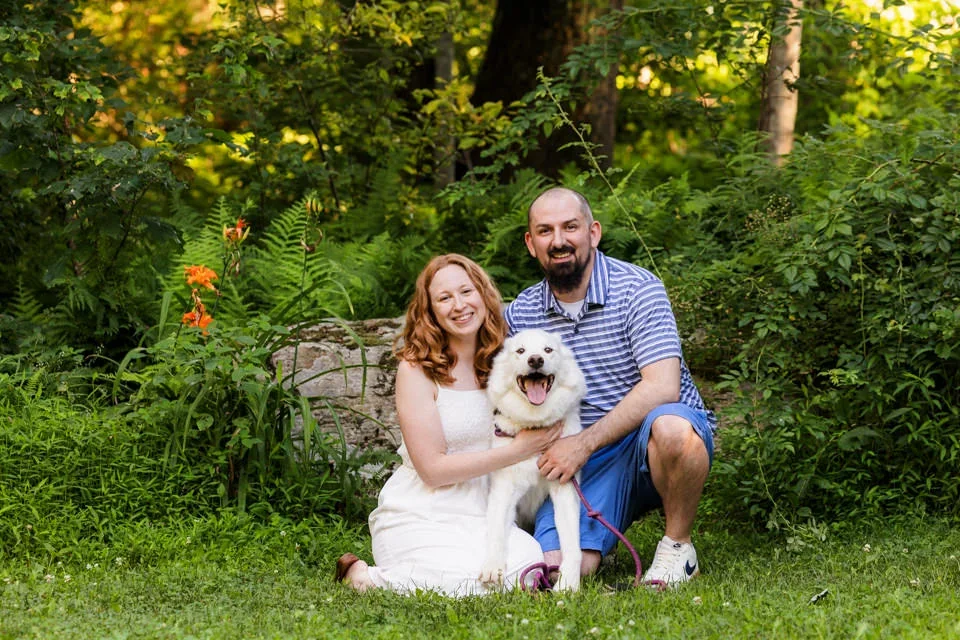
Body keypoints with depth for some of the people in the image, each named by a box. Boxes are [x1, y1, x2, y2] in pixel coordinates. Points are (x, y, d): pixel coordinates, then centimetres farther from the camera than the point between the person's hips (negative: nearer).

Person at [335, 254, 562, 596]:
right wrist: (518, 450, -12)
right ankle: (364, 575, -4)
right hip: (418, 517, -6)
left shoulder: (500, 363, 9)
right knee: (476, 582, -31)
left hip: (479, 515, 6)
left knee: (529, 560, -24)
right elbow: (433, 469, -12)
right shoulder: (416, 369, -7)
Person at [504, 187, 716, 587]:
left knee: (670, 426, -40)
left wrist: (584, 443, -23)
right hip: (586, 464, 3)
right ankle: (602, 533, 16)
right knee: (553, 569, -21)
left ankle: (677, 545, -12)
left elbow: (662, 386, -20)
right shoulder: (520, 314, 3)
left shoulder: (636, 288, -9)